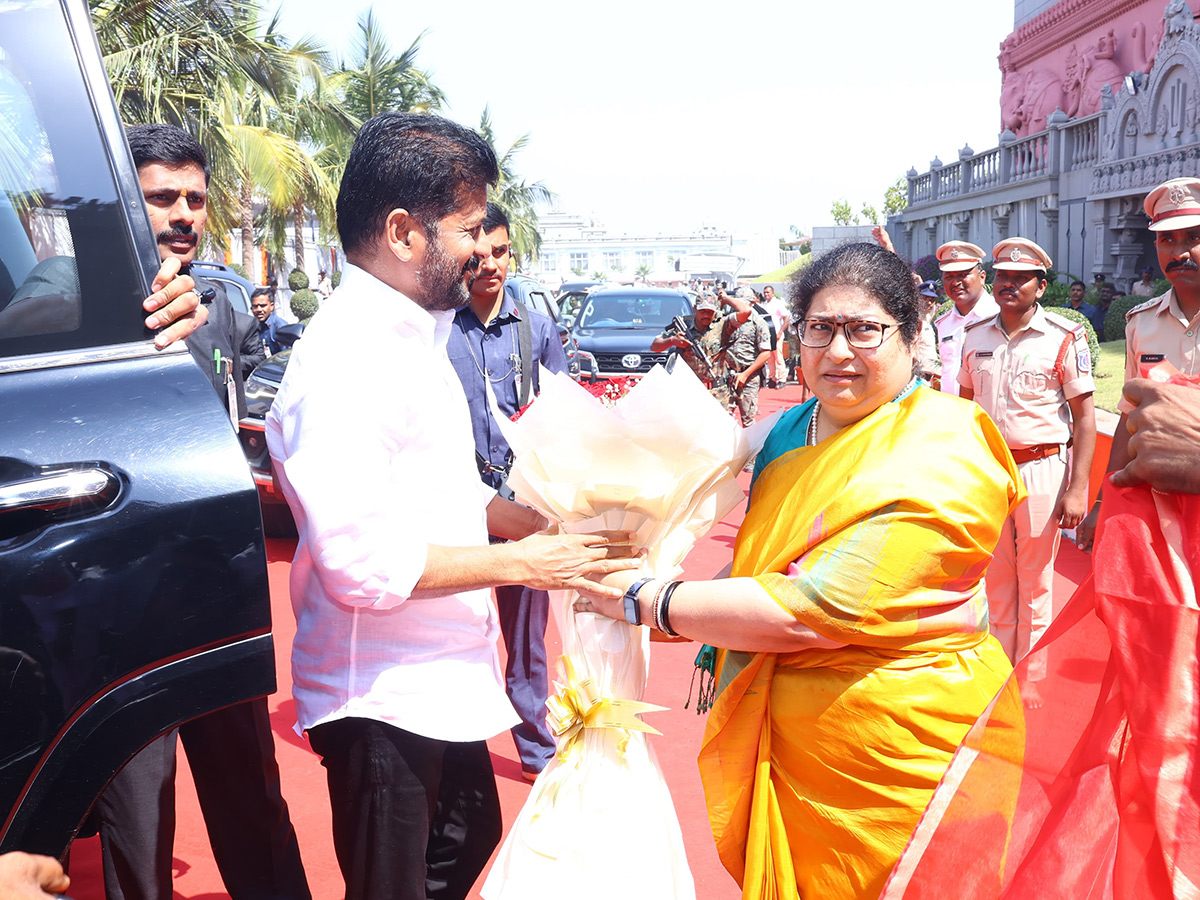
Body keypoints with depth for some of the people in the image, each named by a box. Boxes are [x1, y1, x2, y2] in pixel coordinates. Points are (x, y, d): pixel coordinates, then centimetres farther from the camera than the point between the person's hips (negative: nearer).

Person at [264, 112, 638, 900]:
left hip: (442, 680, 9)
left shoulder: (417, 335, 9)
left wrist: (555, 529, 4)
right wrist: (519, 563, -19)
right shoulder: (344, 360, -23)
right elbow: (360, 561, -29)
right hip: (380, 696, -9)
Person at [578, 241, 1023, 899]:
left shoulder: (939, 456, -21)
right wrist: (715, 628, 0)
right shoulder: (789, 432, 5)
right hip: (785, 741, 7)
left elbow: (811, 613, -28)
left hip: (895, 759, -6)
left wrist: (644, 600, -20)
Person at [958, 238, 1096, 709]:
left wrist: (1077, 489, -14)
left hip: (1041, 469, -4)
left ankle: (1030, 690, 18)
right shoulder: (976, 336, 6)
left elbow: (1084, 418, -8)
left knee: (1035, 587, 5)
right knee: (994, 582, 14)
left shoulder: (1065, 338, -8)